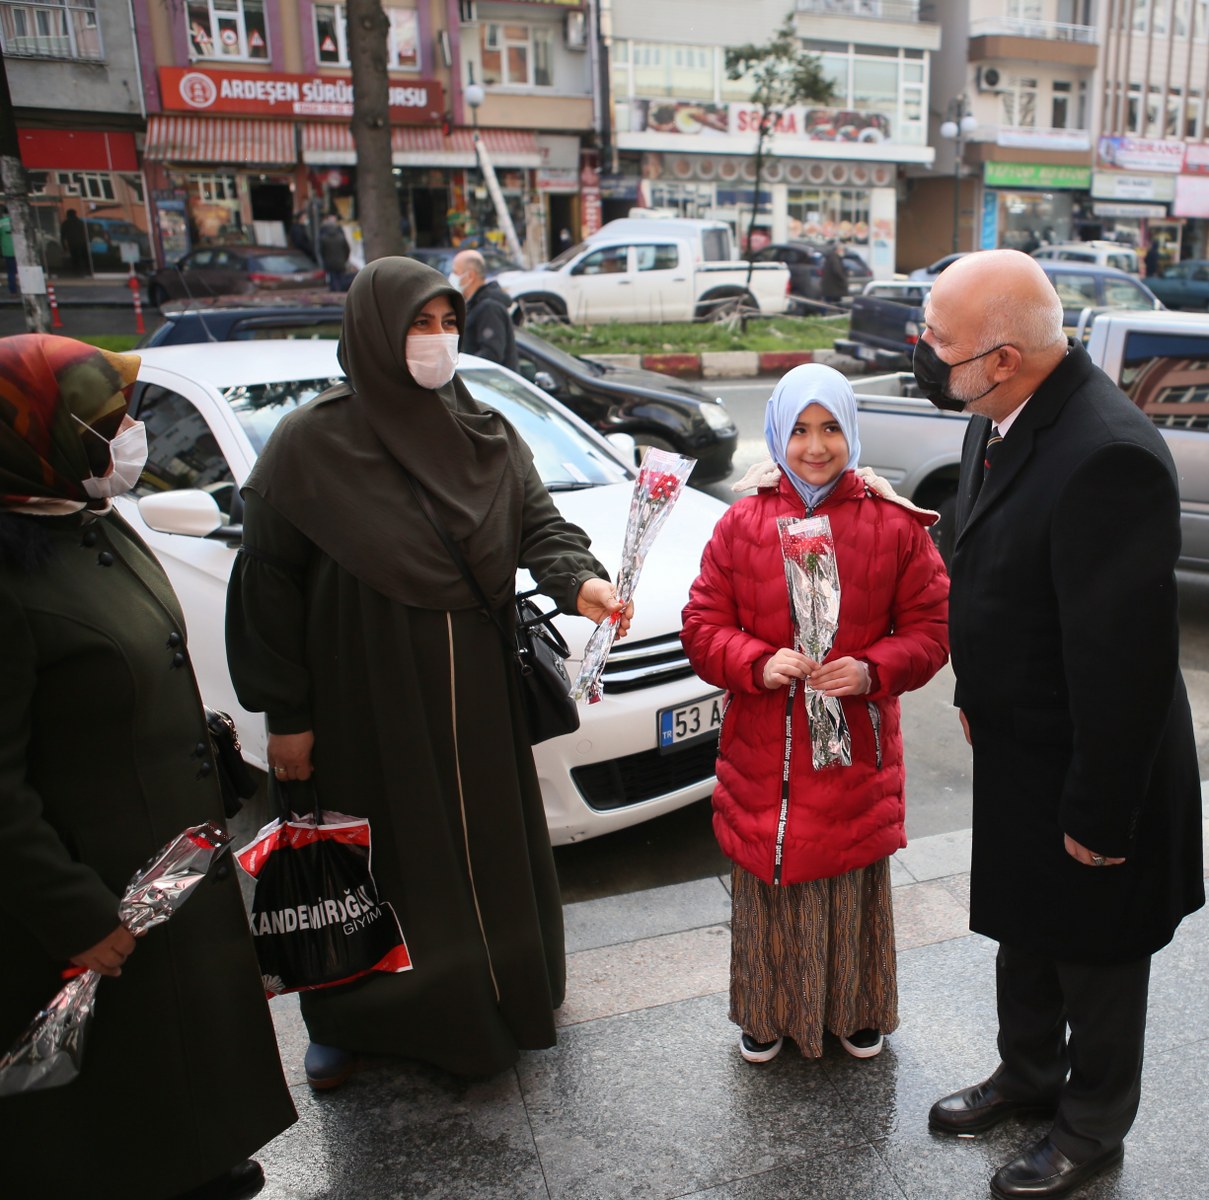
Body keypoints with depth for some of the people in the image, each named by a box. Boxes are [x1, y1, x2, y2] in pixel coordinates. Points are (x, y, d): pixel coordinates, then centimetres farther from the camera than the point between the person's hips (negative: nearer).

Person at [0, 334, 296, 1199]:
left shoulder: (98, 526, 3)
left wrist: (212, 764, 18)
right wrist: (76, 918, -20)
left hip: (177, 854, 9)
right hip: (99, 884, -9)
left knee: (190, 1028, 27)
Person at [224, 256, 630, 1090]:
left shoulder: (486, 434, 4)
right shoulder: (313, 444, -10)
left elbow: (539, 521, -2)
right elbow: (268, 582, -8)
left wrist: (578, 582, -25)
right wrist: (285, 715, -9)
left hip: (477, 694, 4)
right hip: (365, 702, -3)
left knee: (488, 844, 17)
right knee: (373, 864, 10)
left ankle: (500, 986, 41)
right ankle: (349, 1020, 34)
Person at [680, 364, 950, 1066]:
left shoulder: (896, 524, -3)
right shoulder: (742, 523, -1)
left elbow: (931, 628, 0)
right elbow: (703, 626, 1)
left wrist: (871, 670, -18)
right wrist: (759, 663, -18)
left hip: (857, 747, 0)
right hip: (764, 752, 1)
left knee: (854, 882, 14)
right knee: (769, 882, 13)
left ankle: (858, 1013, 40)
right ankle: (768, 1013, 37)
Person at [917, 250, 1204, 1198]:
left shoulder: (1108, 456, -32)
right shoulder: (1005, 417, -3)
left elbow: (1127, 656, -28)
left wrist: (1099, 814, -20)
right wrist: (975, 697, 15)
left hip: (1085, 770, -8)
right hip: (1018, 748, 8)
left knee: (1094, 957, 17)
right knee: (1025, 928, 27)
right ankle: (1029, 1073, 52)